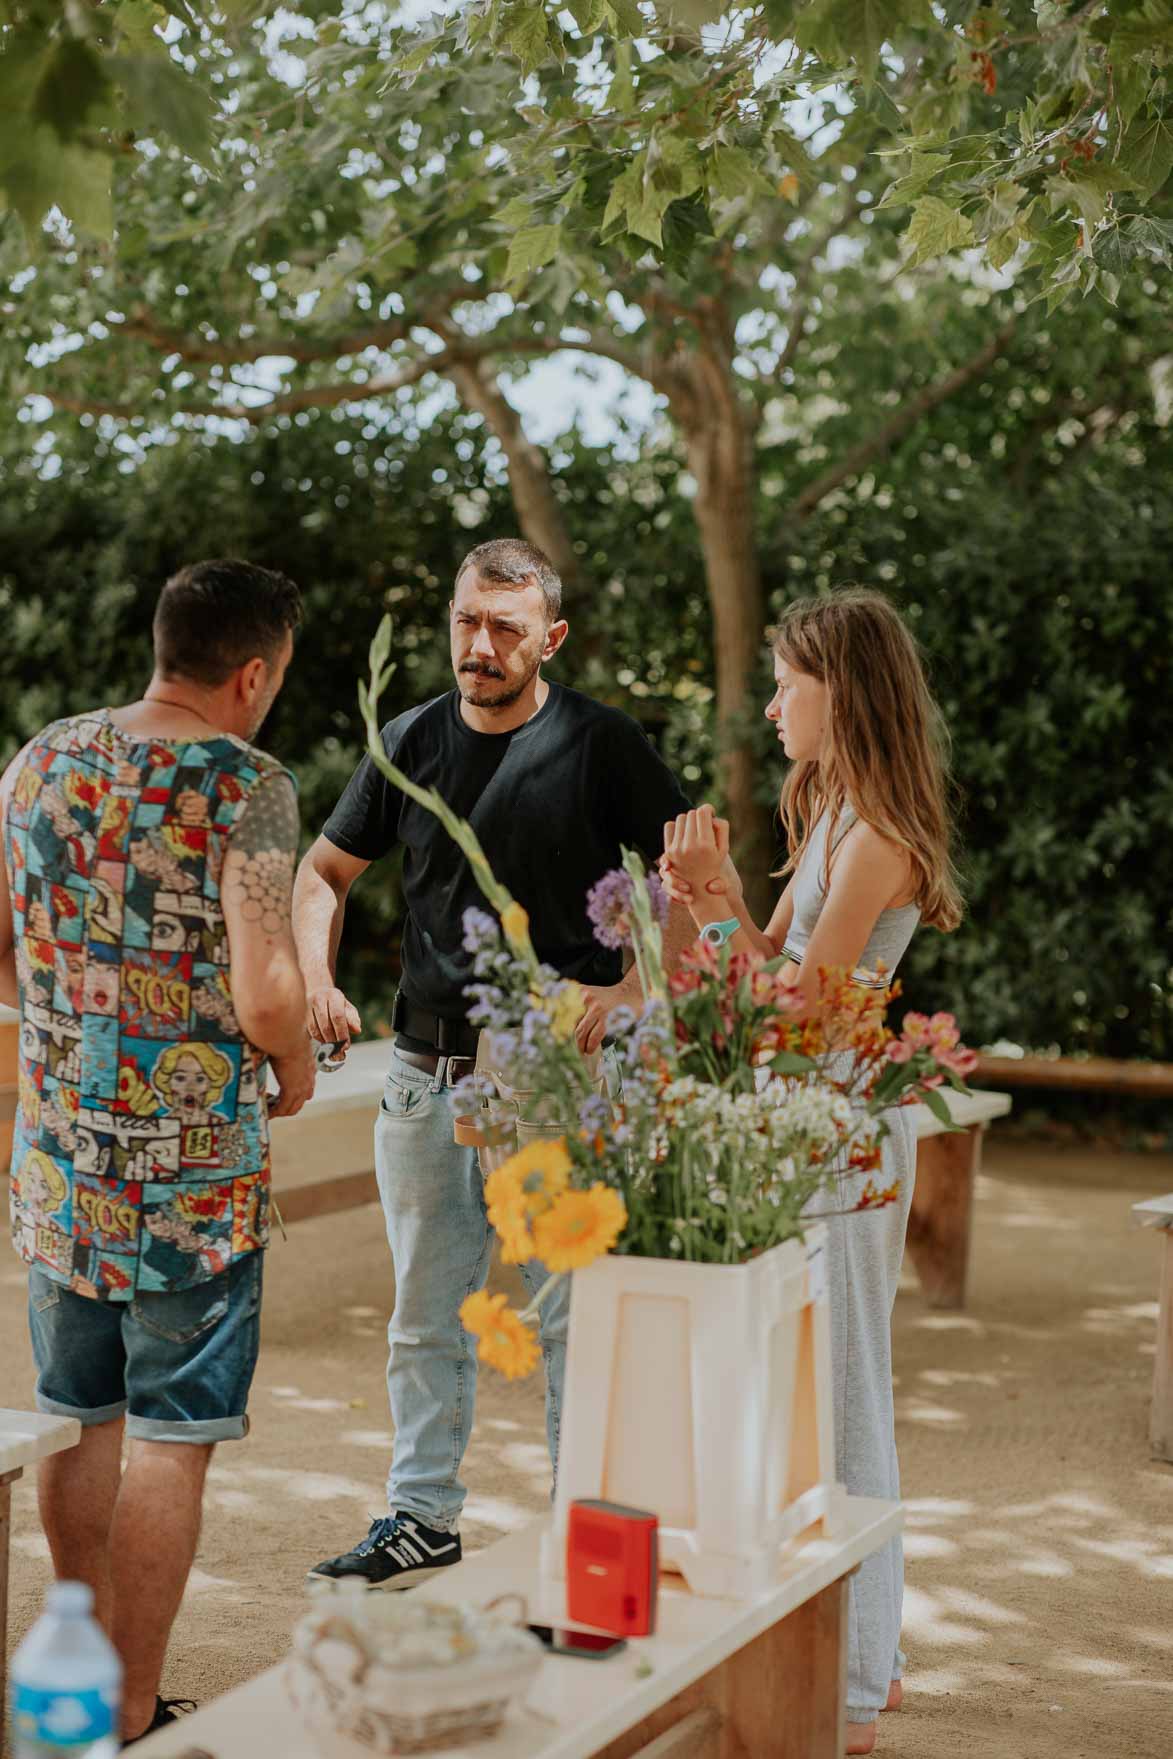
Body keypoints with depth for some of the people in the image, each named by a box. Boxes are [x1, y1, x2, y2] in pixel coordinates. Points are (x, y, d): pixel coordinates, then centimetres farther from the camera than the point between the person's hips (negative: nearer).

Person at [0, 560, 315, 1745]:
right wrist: (297, 1069, 1)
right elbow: (265, 998, -19)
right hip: (194, 1161, -6)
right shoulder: (243, 788, -14)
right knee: (168, 1442, 2)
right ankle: (130, 1717, 9)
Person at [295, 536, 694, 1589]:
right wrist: (315, 978, 0)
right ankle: (424, 1520, 27)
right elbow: (326, 872, 18)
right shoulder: (412, 742, 8)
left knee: (571, 1317, -2)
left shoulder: (601, 746, -5)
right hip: (427, 1074, 5)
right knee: (426, 1318, 14)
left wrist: (628, 990, -19)